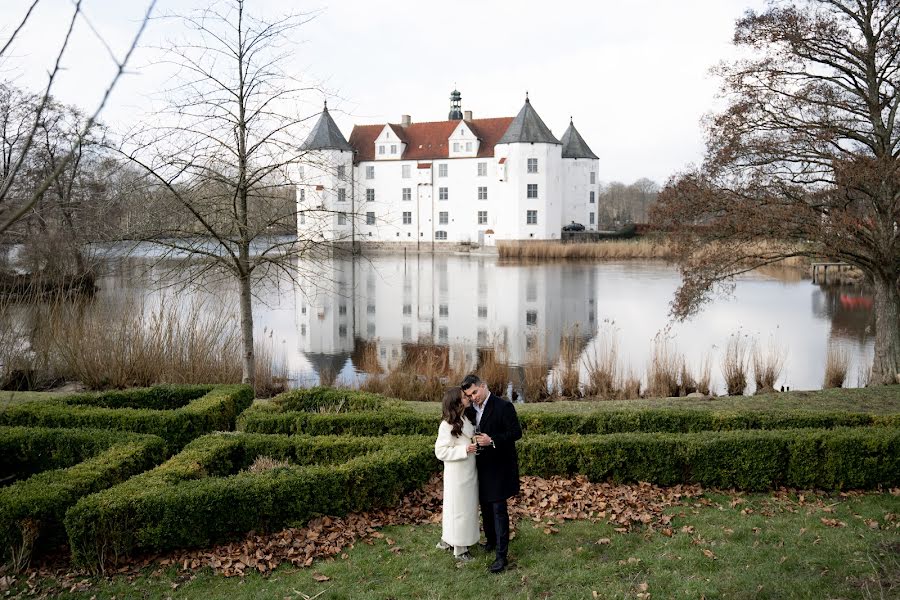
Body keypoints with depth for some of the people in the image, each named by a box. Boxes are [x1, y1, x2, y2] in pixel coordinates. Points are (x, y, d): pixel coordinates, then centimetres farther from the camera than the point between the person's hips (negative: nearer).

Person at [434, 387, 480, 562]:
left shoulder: (467, 419, 3)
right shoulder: (447, 425, -20)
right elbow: (441, 451, -18)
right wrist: (465, 450, -23)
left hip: (469, 472, 8)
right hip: (457, 474, -8)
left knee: (468, 507, 17)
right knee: (458, 509, 4)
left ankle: (447, 540, 33)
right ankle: (459, 549, 18)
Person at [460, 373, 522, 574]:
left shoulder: (504, 406, -16)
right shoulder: (473, 409, 6)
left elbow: (516, 432, -16)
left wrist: (492, 441, -24)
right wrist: (474, 441, -1)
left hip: (499, 467, -7)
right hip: (482, 465, 7)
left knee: (498, 509, -6)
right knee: (485, 506, 18)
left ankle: (501, 555, -2)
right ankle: (491, 540, 36)